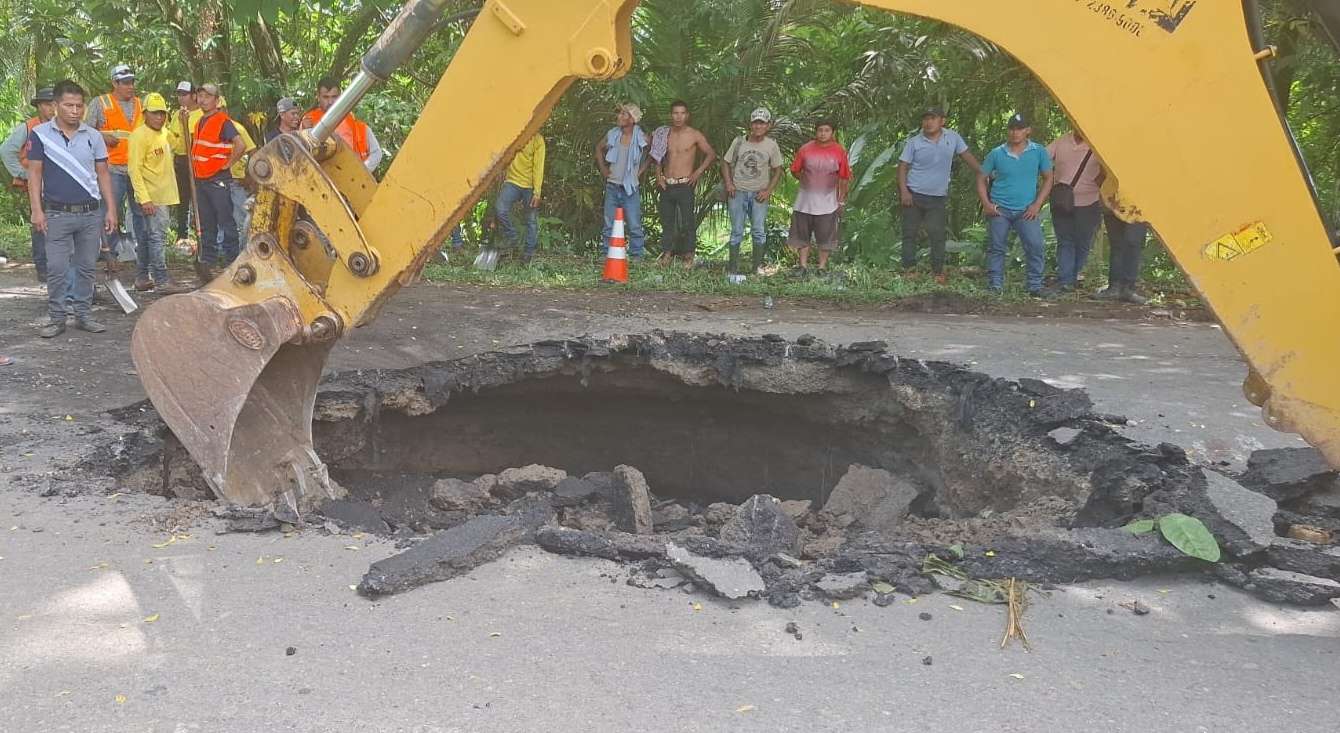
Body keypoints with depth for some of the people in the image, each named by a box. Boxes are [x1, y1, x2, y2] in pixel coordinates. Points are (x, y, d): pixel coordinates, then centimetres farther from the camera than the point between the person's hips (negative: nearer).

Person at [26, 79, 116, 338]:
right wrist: (36, 210, -7)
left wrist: (110, 209, 5)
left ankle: (83, 315, 17)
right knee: (56, 269, -2)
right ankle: (56, 319, 7)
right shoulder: (40, 134, -1)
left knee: (86, 267, 8)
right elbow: (34, 173, 0)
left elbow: (102, 173, 10)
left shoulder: (93, 136, 6)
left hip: (91, 213, 2)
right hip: (57, 214, -2)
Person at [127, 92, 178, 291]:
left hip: (164, 195, 9)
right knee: (157, 237, -10)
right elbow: (134, 170, -18)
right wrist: (144, 199, -22)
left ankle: (142, 278, 20)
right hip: (151, 197, -9)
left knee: (148, 237, 14)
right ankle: (161, 281, -9)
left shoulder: (164, 133, 13)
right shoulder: (140, 135, -12)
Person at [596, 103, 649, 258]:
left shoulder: (641, 138, -7)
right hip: (612, 186, 3)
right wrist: (603, 168, 11)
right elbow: (599, 148, 19)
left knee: (634, 225, -5)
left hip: (631, 188, -3)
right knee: (609, 225, 7)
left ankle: (637, 256, 2)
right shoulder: (612, 134, 1)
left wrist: (640, 171, 3)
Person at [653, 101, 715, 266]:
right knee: (666, 220, 7)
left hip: (685, 185, -4)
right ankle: (667, 252, 15)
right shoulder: (664, 134, 9)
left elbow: (711, 154, 5)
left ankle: (688, 254, 4)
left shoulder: (694, 135, -1)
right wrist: (658, 175, 10)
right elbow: (657, 157, 23)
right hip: (666, 185, 4)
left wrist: (698, 172, -3)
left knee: (687, 220, -4)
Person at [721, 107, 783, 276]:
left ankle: (758, 267, 8)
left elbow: (777, 170, 7)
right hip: (738, 192, 0)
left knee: (759, 231, -1)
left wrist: (768, 190, -5)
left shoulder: (771, 145, 1)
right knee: (737, 231, 3)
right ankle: (733, 270, 7)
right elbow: (725, 163, 9)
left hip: (759, 193, 0)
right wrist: (728, 184, -4)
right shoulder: (739, 142, 1)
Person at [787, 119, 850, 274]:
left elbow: (844, 178, 2)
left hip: (828, 202, -1)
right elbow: (795, 170, 9)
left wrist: (841, 201, 2)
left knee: (825, 236, 3)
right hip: (805, 201, 1)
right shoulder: (805, 149, -2)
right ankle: (803, 266, 16)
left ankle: (822, 267, 13)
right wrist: (806, 180, -2)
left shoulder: (840, 151, -3)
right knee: (802, 235, 6)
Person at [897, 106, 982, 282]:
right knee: (910, 234, 3)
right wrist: (903, 191, -14)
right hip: (913, 195, -1)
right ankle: (909, 269, 11)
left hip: (938, 197, 1)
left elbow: (967, 156, 8)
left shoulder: (952, 137, 1)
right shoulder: (914, 142, -4)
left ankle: (938, 272, 9)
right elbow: (902, 167, -3)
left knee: (937, 234, -1)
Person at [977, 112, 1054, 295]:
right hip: (999, 210, 0)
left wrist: (1037, 205, -2)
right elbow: (981, 179, 8)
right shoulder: (996, 154, -1)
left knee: (1035, 246, -10)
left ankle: (1035, 285, 1)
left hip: (1026, 211, 0)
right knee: (996, 248, 3)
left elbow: (1047, 179, 7)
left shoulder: (1039, 152, 0)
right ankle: (995, 284, 15)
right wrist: (986, 204, -4)